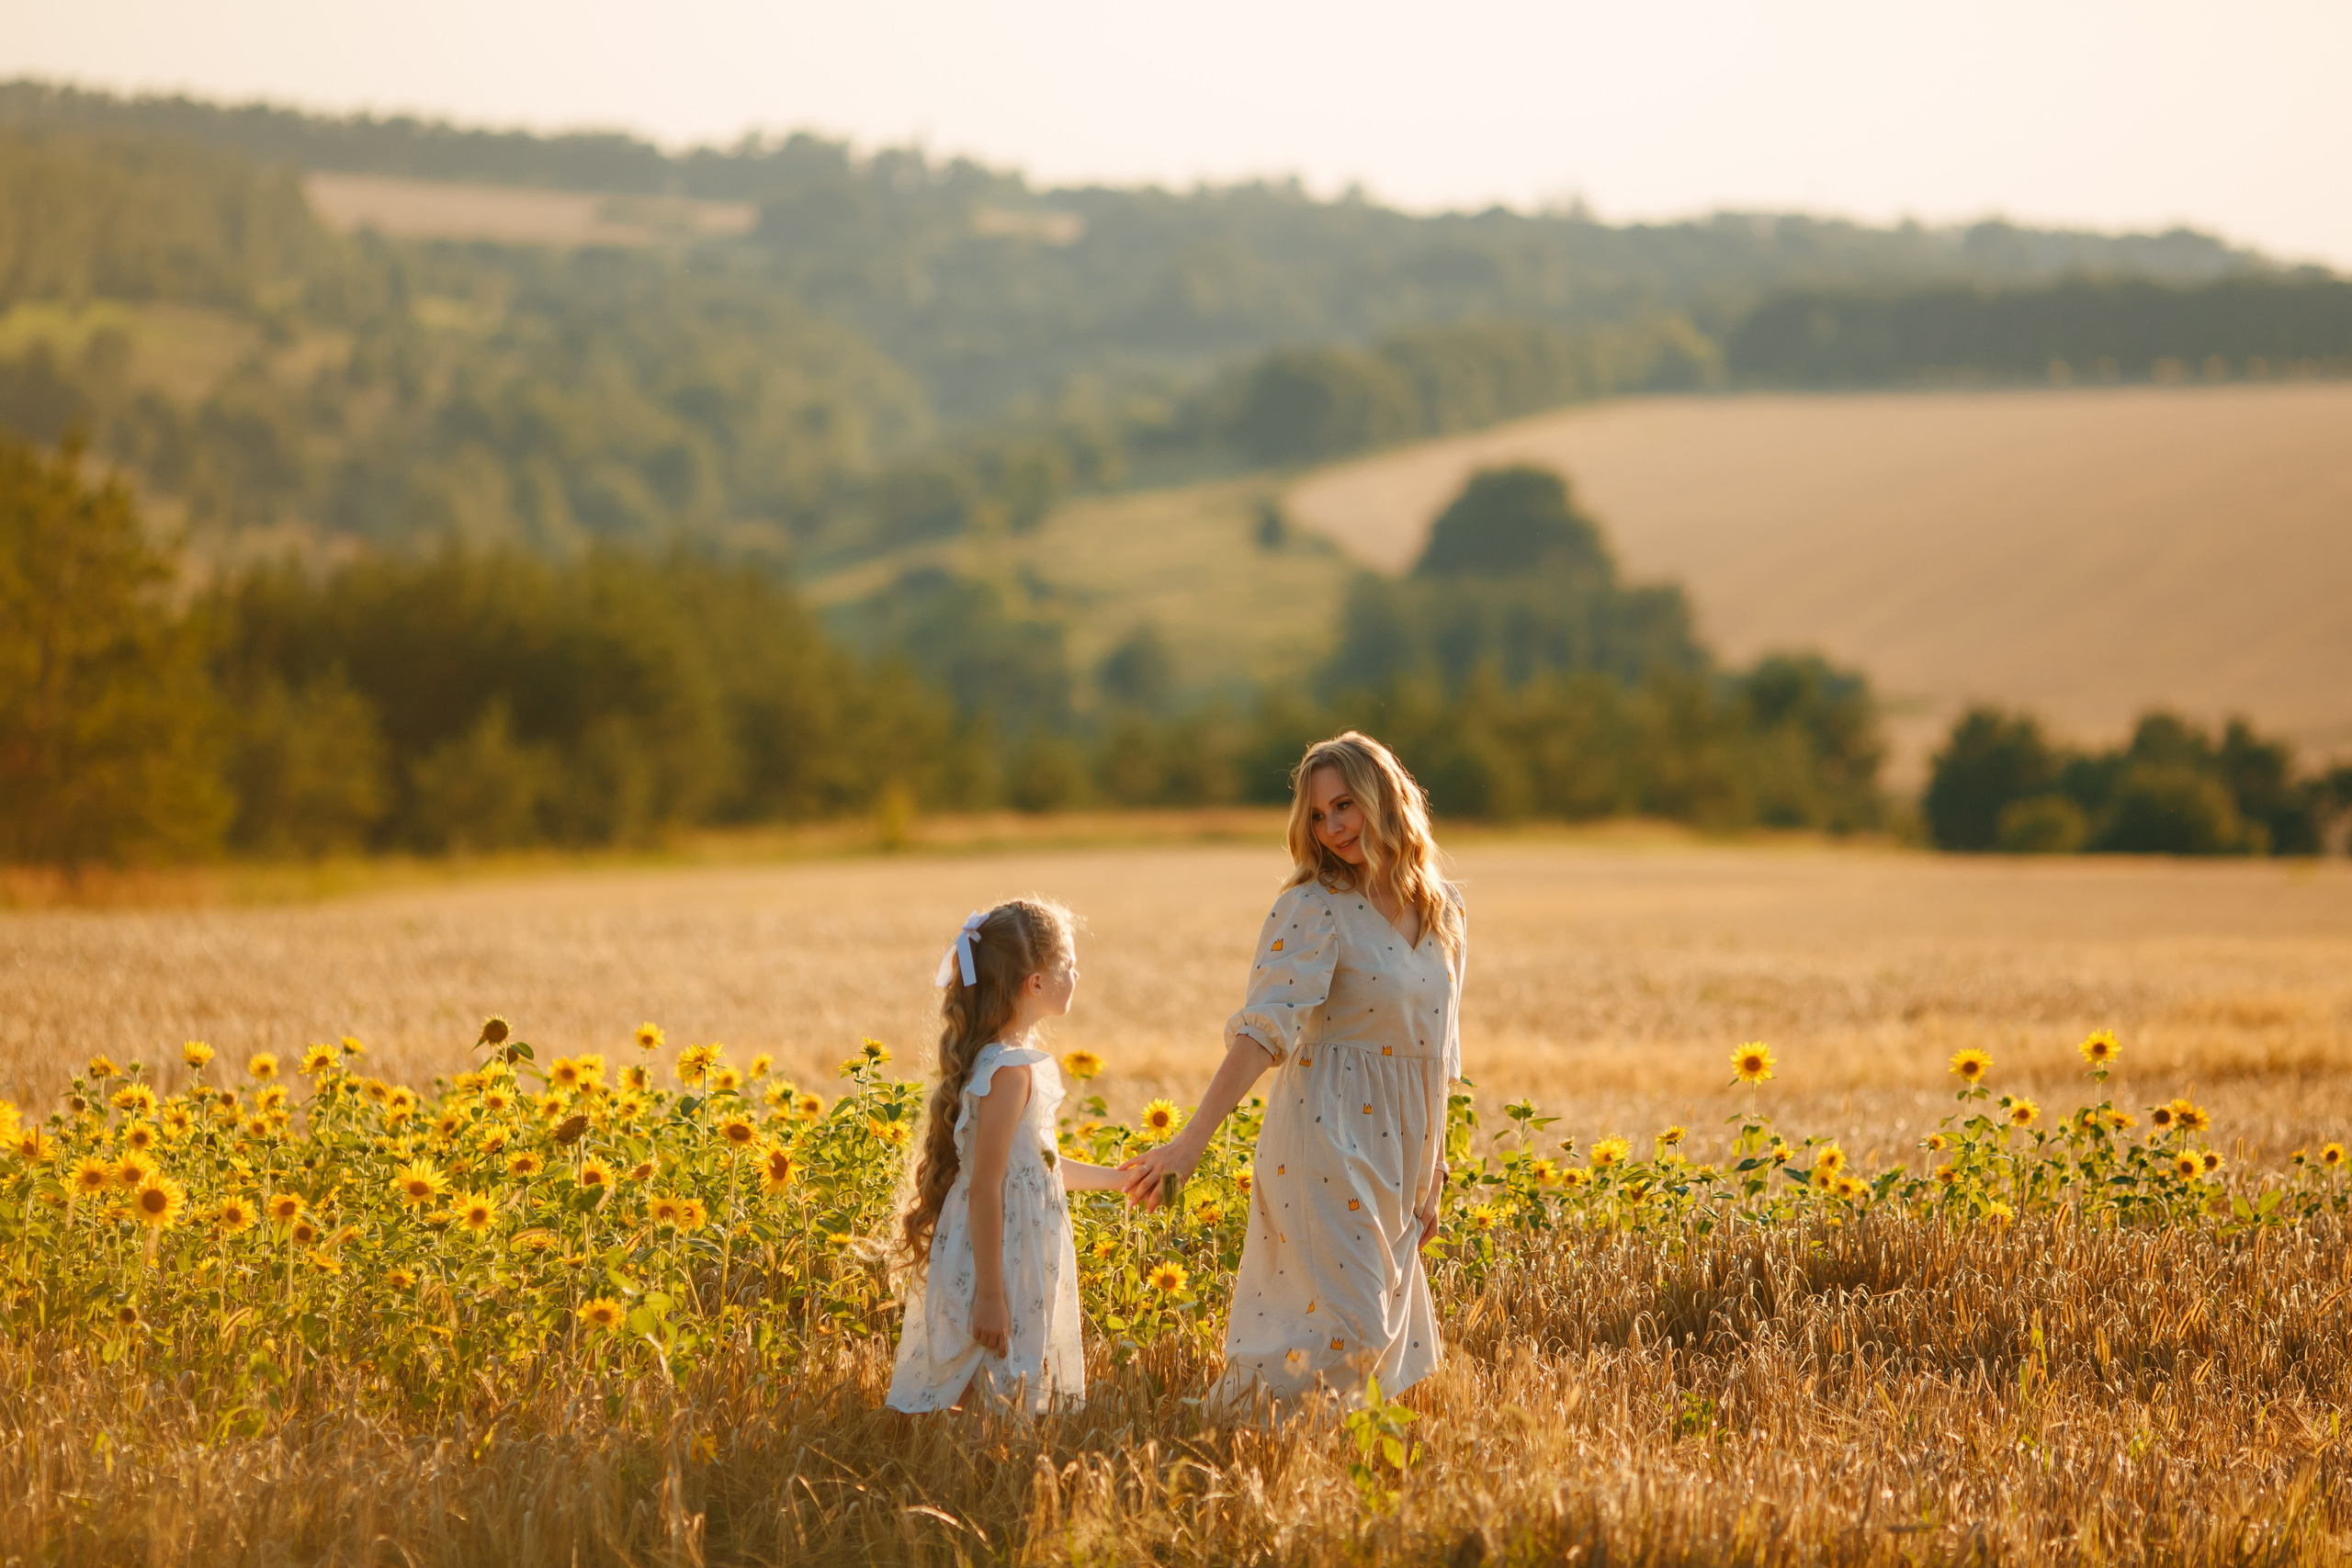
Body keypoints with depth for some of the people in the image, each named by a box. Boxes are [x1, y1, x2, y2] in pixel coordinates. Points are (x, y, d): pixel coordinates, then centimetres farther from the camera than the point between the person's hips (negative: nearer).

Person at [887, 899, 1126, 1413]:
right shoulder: (1010, 1071, -19)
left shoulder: (1017, 1060, 10)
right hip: (1000, 1272, -10)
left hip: (1025, 1268, 10)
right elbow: (984, 1188, -21)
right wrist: (990, 1297, -22)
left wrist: (1120, 1178, 30)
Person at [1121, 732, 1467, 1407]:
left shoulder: (1443, 909, 10)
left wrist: (1432, 1174, 18)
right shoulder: (1315, 908, -10)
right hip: (1328, 1143, -7)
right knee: (1352, 1329, -15)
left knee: (1388, 1339, 7)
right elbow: (1264, 1028, -19)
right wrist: (1192, 1140, -29)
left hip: (1398, 1154, 7)